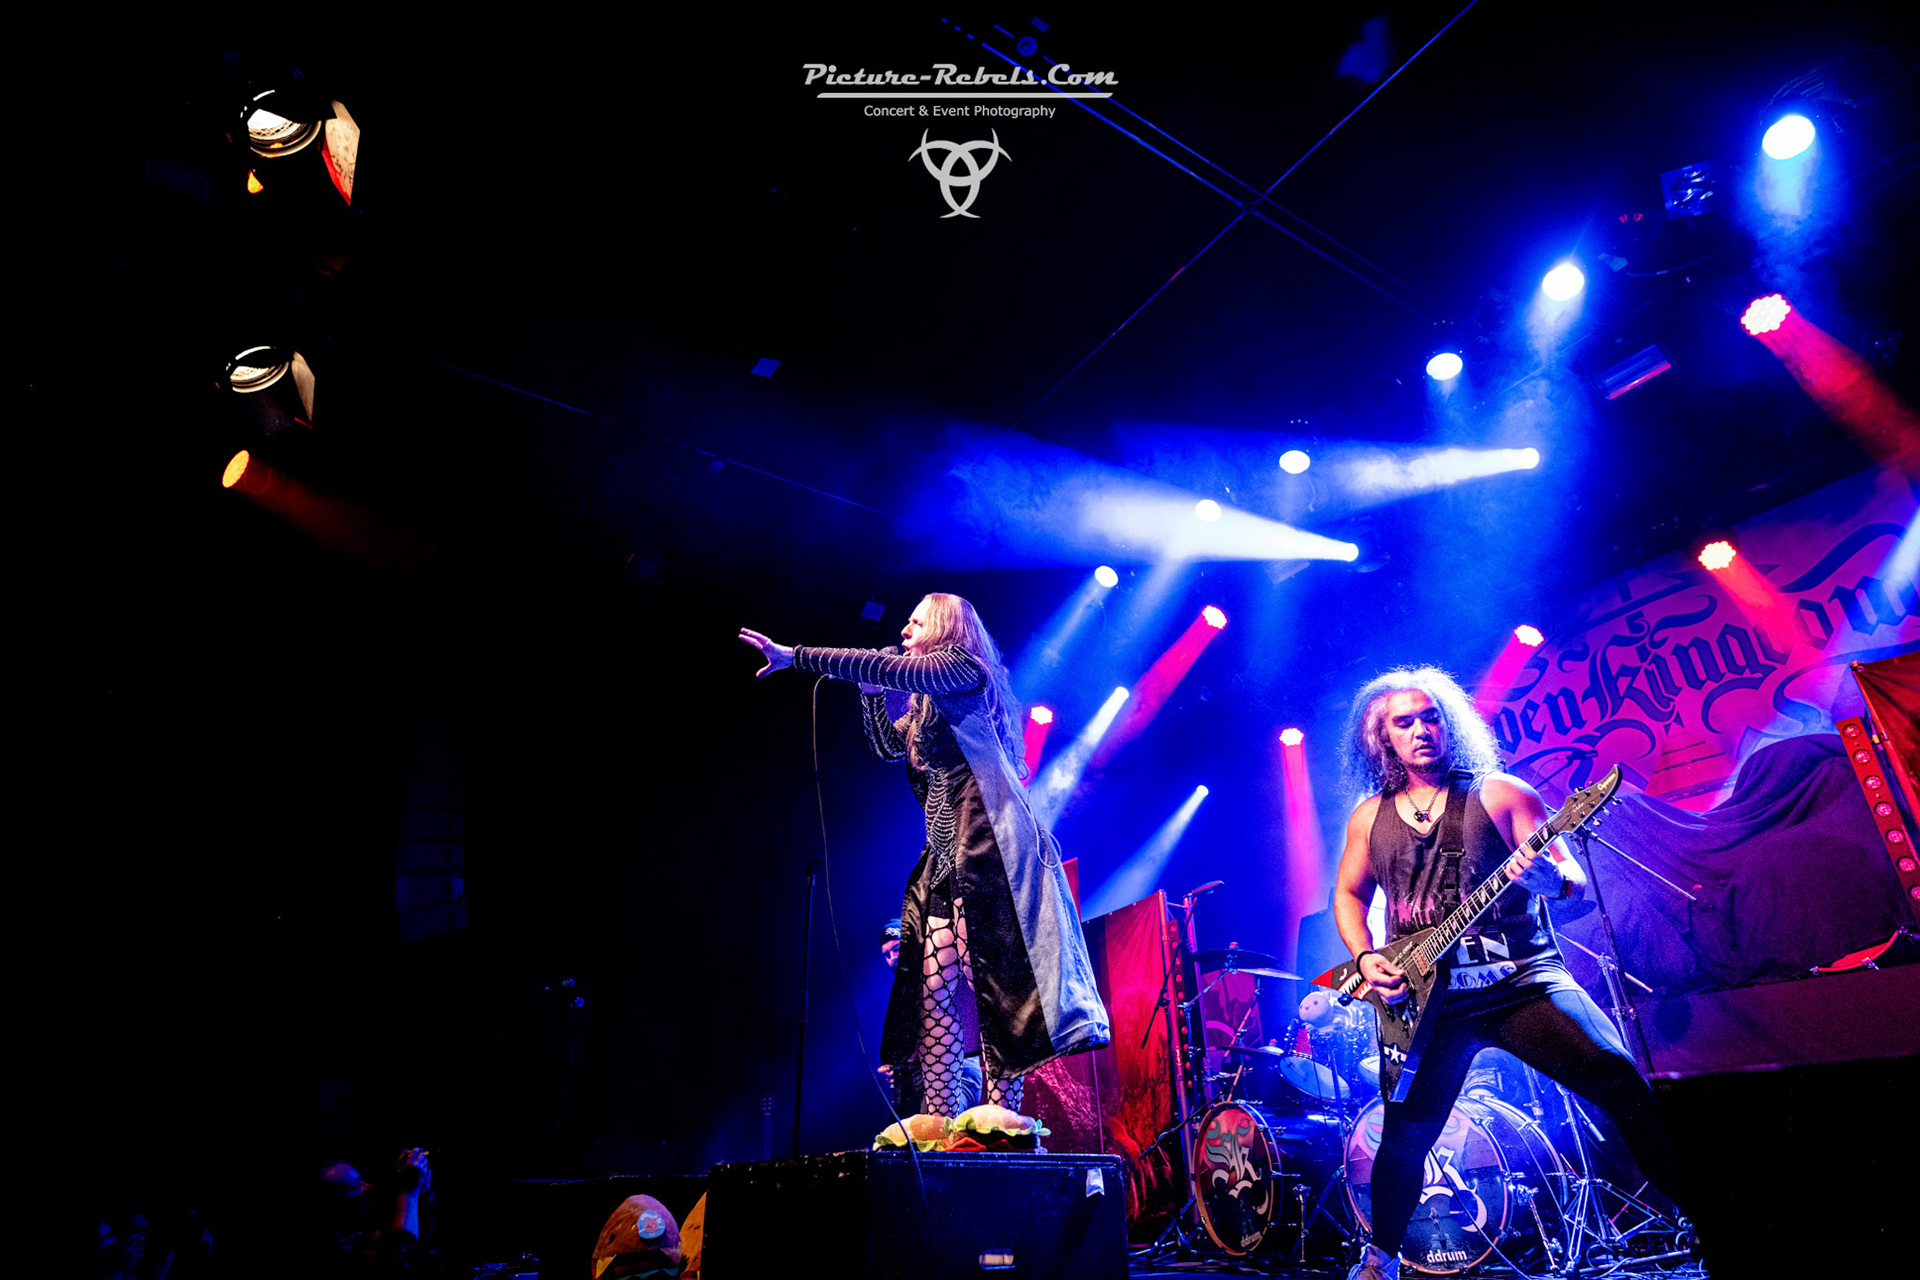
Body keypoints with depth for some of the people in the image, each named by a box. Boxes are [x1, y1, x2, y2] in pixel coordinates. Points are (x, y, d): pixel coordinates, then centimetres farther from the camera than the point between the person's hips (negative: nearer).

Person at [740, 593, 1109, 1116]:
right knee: (934, 985, 1)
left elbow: (885, 669, -14)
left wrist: (796, 657, -11)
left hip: (984, 842, -9)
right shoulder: (926, 704, 23)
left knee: (992, 983, -8)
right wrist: (870, 689, 17)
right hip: (946, 853, 9)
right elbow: (887, 744, 27)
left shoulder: (964, 669, -4)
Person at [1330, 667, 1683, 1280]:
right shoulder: (1369, 816, 10)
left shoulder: (1499, 794, 2)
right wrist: (1366, 959, 0)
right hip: (1423, 997, 1)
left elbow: (1576, 881, -2)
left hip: (1522, 980, -1)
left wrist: (1551, 879, -27)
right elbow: (1348, 895, 18)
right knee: (1405, 1138, 2)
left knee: (1621, 1080, -20)